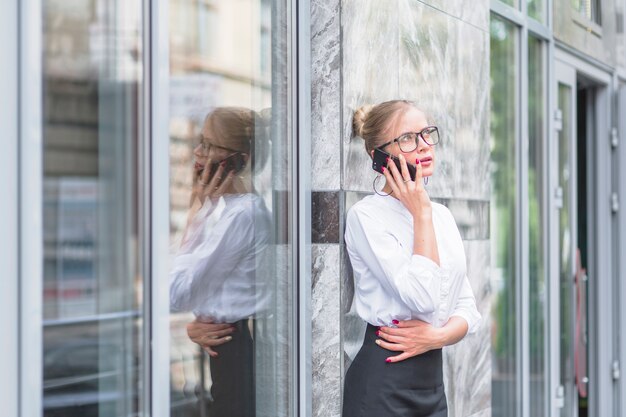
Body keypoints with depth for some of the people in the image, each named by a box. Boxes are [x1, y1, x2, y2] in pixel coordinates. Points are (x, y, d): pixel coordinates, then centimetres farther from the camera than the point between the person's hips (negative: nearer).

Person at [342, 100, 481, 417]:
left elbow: (467, 307, 10)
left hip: (432, 378, 6)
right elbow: (421, 297, -21)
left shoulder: (442, 215, 11)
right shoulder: (366, 215, -11)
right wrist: (421, 214, -13)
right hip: (383, 382, -6)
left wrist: (437, 336, -11)